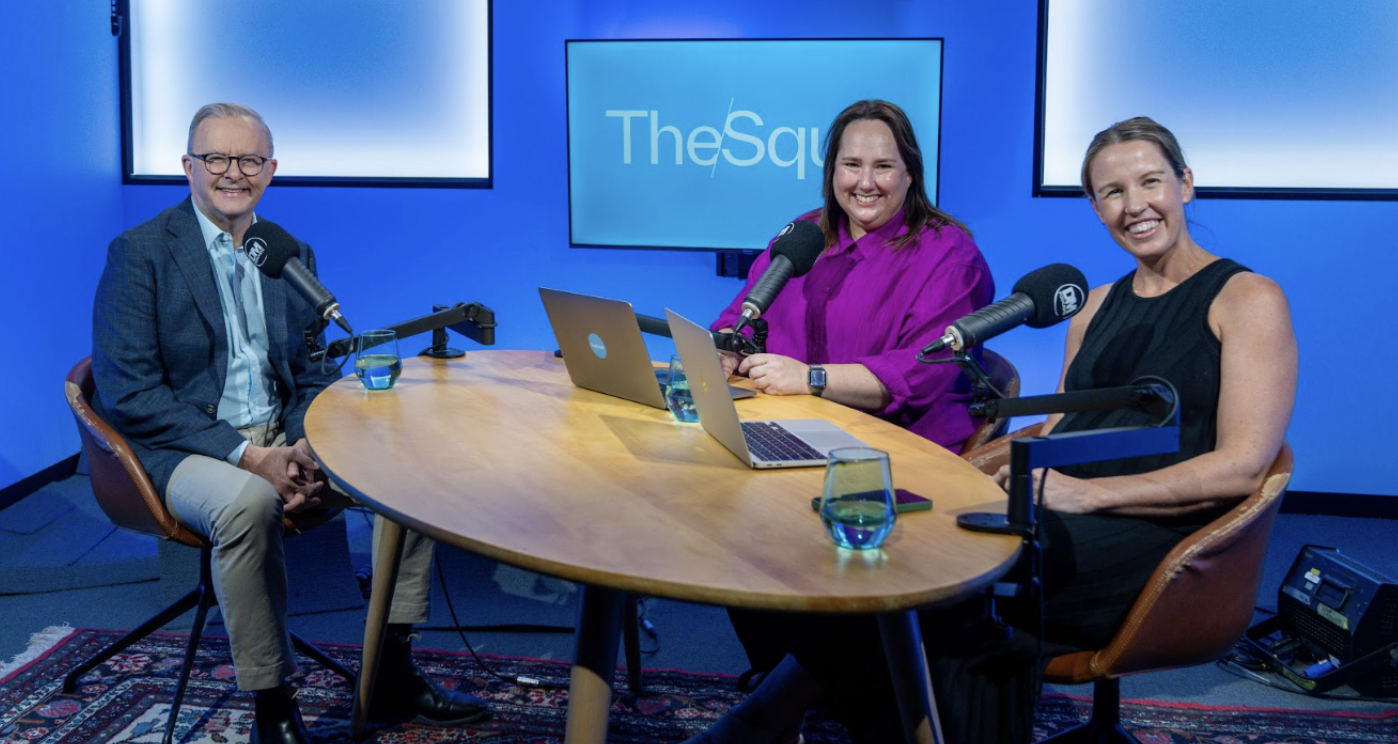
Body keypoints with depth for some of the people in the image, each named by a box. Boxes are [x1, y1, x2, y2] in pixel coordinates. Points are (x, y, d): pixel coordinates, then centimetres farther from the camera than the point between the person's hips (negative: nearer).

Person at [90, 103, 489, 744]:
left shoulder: (292, 254, 11)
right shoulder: (139, 253, -6)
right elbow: (128, 393, -14)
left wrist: (305, 446, -10)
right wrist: (248, 455, -22)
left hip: (282, 442, 6)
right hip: (184, 449, -5)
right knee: (248, 500, -37)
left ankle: (392, 675, -3)